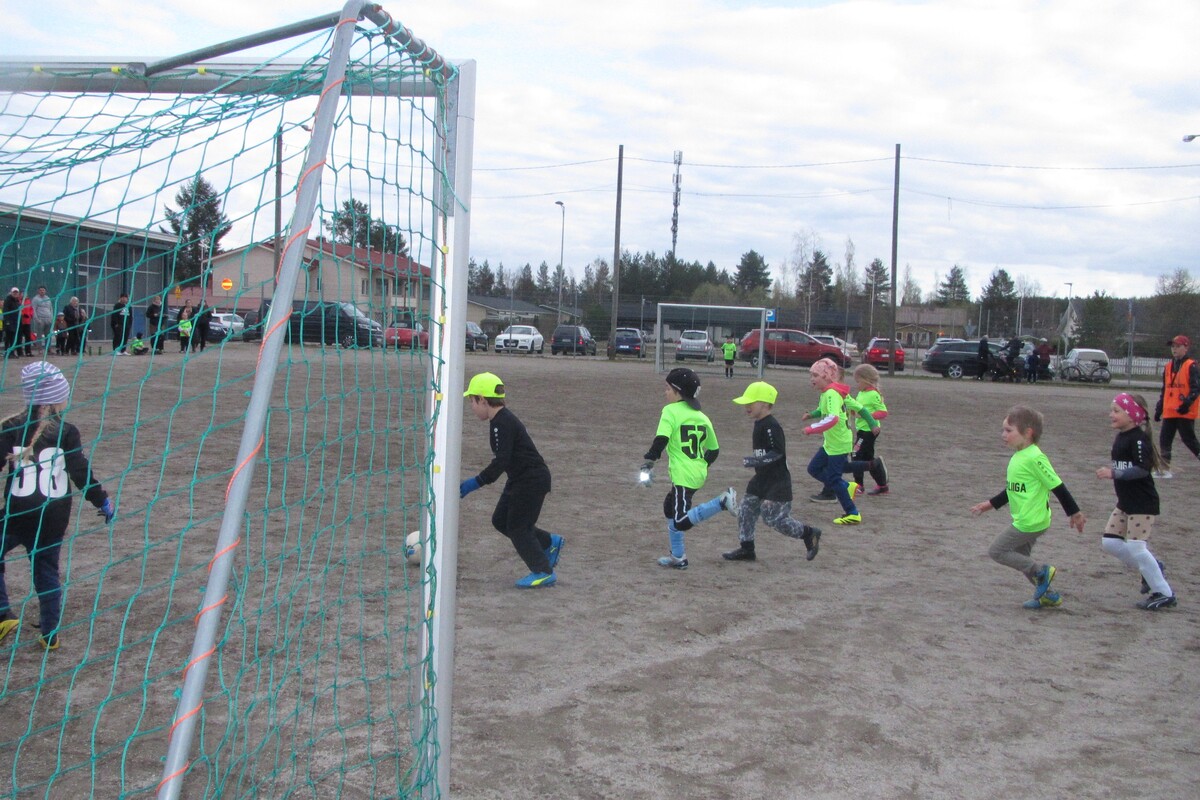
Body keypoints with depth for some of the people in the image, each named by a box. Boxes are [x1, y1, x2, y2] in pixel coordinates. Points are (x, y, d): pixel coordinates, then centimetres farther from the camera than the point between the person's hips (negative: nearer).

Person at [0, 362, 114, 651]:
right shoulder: (66, 432, -5)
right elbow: (82, 473, -5)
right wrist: (103, 502, 6)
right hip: (54, 515, 1)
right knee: (47, 570, 13)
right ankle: (50, 634, 16)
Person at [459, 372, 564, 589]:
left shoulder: (503, 424, -22)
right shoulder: (499, 421, 10)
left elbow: (500, 462, -27)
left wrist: (474, 483, -27)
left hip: (533, 480, -10)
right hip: (519, 480, 10)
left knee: (517, 527, -3)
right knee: (500, 520, 14)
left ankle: (543, 572, 7)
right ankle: (550, 542, 25)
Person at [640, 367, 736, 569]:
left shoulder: (671, 411, -7)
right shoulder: (702, 416, 14)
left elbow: (661, 440, -20)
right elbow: (714, 450, 18)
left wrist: (648, 463, -14)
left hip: (683, 476, -9)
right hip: (699, 474, 9)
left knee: (681, 522, -10)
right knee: (670, 507, 23)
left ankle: (722, 502, -22)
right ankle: (678, 557, 24)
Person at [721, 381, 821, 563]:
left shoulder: (770, 426, -21)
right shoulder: (759, 424, 10)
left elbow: (778, 452, -27)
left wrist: (754, 461, -28)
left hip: (777, 481, -10)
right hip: (762, 479, 10)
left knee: (776, 518, -7)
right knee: (745, 509, 8)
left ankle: (809, 534, 13)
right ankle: (746, 549, 17)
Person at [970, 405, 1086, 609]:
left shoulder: (1035, 458, -20)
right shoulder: (1019, 457, 9)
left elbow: (1057, 486, -15)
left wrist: (1074, 513, -10)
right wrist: (990, 504, 22)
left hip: (1030, 521, -9)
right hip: (1026, 521, 9)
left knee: (997, 551, -5)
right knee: (1020, 558, 17)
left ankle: (1041, 571, -1)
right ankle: (1047, 595, 25)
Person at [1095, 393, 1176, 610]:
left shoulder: (1139, 438, -18)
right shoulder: (1121, 437, 11)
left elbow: (1142, 469, -28)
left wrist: (1113, 473, -30)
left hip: (1143, 504, -9)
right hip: (1125, 503, 9)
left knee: (1135, 547, -10)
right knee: (1109, 543, 7)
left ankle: (1164, 594, 3)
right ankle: (1152, 569, 23)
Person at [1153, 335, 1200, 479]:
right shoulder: (1168, 367, 14)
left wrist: (1187, 403, -26)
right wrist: (1159, 409, 19)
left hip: (1185, 412, -7)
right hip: (1169, 412, 7)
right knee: (1164, 440, 4)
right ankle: (1164, 469, 8)